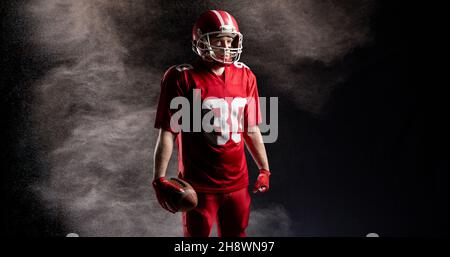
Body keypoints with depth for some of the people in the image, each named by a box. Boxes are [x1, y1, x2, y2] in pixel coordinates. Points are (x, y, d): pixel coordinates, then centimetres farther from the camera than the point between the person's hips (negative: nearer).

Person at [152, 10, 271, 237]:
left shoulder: (245, 77, 4)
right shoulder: (183, 79, -12)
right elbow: (167, 133, -11)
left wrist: (264, 169, 19)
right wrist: (159, 179, -15)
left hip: (237, 182, 5)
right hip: (199, 185, -5)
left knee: (236, 233, 17)